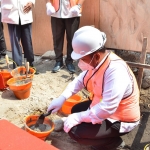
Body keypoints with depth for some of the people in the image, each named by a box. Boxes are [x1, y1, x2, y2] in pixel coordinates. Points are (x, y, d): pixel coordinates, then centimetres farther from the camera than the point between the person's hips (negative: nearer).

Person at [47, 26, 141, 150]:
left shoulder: (116, 72, -35)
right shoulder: (97, 61, -7)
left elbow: (106, 109, -38)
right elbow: (81, 80, 6)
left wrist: (78, 117, -29)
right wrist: (62, 98, -4)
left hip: (120, 120, -9)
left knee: (75, 131, -18)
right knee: (76, 110, 20)